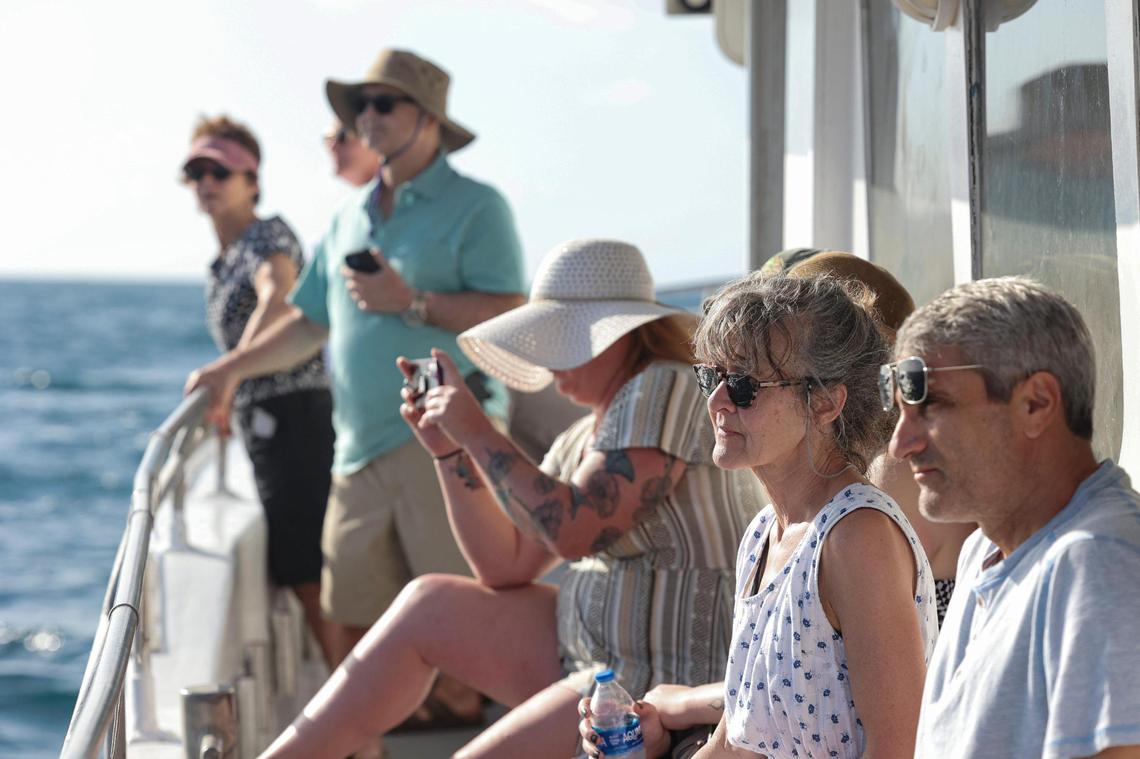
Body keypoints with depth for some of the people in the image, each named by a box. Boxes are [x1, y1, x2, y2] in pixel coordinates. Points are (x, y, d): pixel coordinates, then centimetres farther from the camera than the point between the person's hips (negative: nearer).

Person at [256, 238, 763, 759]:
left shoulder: (663, 393, -13)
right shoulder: (581, 440, 14)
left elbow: (574, 531, -22)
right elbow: (507, 568, 12)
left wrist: (478, 433, -14)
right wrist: (449, 450, 4)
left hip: (669, 687, -10)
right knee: (428, 605, 7)